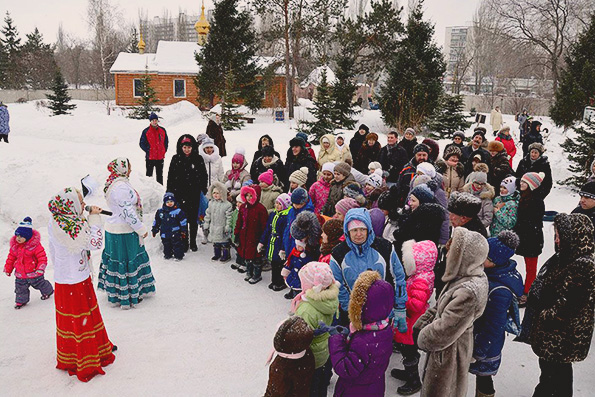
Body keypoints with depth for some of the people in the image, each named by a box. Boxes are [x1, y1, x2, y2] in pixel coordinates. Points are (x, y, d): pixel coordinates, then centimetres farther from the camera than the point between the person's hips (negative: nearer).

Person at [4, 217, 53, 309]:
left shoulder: (35, 245, -20)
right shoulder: (14, 246, -2)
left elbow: (42, 257, -20)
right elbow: (11, 258, 11)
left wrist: (40, 268, -28)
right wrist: (8, 269, 16)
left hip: (34, 273, -5)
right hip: (20, 274, 5)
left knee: (40, 284, 15)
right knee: (20, 288, 14)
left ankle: (47, 292, 43)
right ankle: (21, 300, 36)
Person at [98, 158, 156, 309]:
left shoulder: (113, 184, 10)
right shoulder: (121, 186, -23)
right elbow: (128, 212, -25)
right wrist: (142, 229, -16)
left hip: (113, 228, 10)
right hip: (123, 233, -10)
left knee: (116, 261, 18)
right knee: (126, 262, 1)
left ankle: (114, 295, 31)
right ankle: (127, 299, 12)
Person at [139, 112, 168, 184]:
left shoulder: (162, 130, 5)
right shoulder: (146, 131, -5)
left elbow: (166, 141, 14)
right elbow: (142, 143, -2)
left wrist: (164, 150, 4)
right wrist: (148, 151, -10)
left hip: (160, 157, 3)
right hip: (150, 157, -3)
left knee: (160, 175, 12)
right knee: (149, 174, 4)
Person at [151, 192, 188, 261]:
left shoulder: (178, 211, -7)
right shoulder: (160, 212, 4)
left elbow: (183, 222, -4)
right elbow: (156, 222, 16)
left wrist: (183, 231, -6)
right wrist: (154, 230, 17)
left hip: (175, 234, -4)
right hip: (164, 234, 4)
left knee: (177, 245, 1)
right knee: (166, 245, 15)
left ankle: (178, 256, 12)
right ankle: (167, 255, 31)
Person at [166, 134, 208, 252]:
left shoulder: (198, 159, 0)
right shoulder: (176, 159, 1)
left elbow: (204, 176, 6)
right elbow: (170, 177, 4)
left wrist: (204, 190, 3)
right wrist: (169, 193, 3)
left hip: (194, 194, 0)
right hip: (179, 194, 0)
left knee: (193, 219, 8)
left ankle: (193, 242, 21)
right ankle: (184, 242, 18)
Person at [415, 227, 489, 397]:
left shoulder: (469, 292, -35)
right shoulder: (466, 277, -4)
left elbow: (441, 333, -29)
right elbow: (440, 306, 9)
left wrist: (422, 338, -11)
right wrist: (420, 324, 0)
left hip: (449, 353, -8)